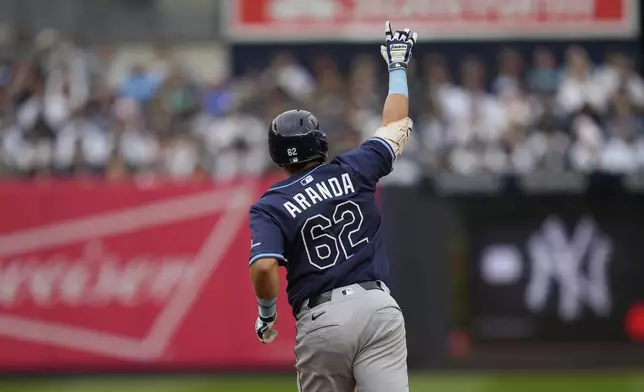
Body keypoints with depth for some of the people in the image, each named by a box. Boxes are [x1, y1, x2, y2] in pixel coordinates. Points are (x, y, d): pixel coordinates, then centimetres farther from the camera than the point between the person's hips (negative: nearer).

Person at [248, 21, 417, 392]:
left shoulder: (269, 207, 2)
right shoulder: (353, 171, 8)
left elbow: (264, 267, -15)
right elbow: (397, 126, 23)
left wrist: (267, 313, 4)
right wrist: (397, 67, 37)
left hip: (320, 319, -1)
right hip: (378, 306, 1)